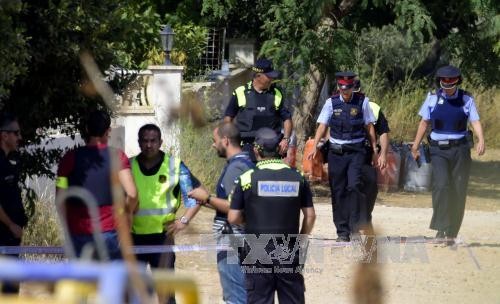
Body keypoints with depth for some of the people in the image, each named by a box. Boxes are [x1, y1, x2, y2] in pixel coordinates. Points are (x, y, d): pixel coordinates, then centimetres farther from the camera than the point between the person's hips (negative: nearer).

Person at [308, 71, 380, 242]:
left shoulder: (362, 102, 2)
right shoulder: (331, 103, 3)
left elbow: (369, 127, 8)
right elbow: (322, 126, 0)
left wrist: (375, 151, 8)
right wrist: (315, 147, -13)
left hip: (356, 151, -1)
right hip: (336, 151, 2)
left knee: (354, 185, -18)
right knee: (338, 191, 3)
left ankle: (354, 225, -8)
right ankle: (342, 231, 10)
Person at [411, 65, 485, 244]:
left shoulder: (466, 100, 2)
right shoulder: (433, 98, 4)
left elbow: (475, 121, -8)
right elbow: (424, 123, 12)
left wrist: (481, 140, -26)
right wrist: (415, 147, 12)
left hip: (460, 150, 1)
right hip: (438, 150, -1)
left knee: (458, 191, 1)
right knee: (441, 184, -21)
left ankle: (452, 234, 12)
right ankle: (441, 229, -24)